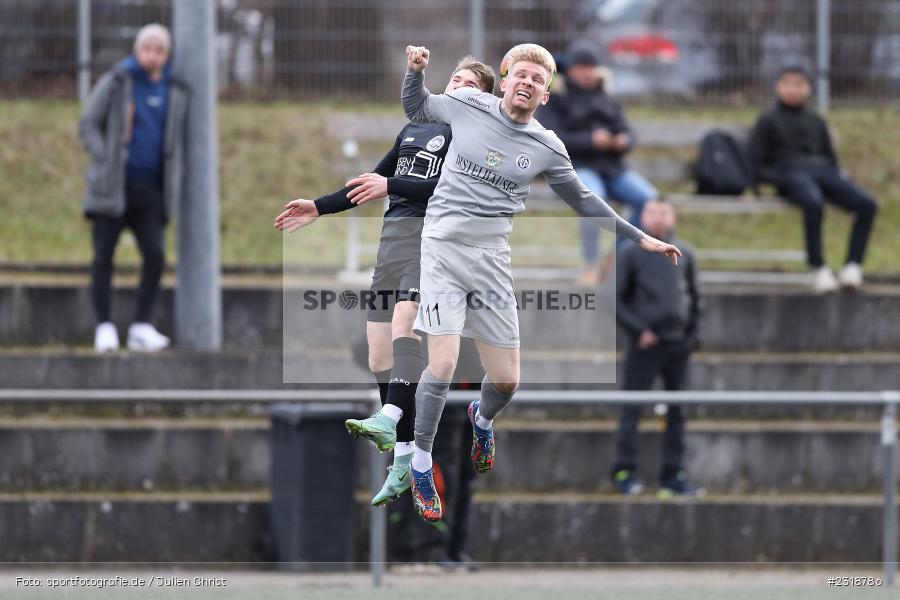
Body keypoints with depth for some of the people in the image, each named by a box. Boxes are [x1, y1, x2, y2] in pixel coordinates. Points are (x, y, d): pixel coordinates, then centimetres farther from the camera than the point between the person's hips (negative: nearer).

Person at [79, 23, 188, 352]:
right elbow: (88, 125, -3)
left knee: (155, 255, -9)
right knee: (104, 256, -1)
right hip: (113, 186, -3)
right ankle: (104, 326, 6)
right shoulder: (115, 83, -1)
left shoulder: (174, 91, 10)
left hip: (150, 189, 3)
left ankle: (141, 326, -2)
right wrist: (106, 161, -13)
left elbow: (176, 141, 20)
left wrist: (174, 182, 9)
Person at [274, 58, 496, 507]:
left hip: (434, 236, -7)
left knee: (403, 324, -31)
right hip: (392, 238, 7)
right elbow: (373, 181, 32)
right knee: (380, 358, 1)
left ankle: (388, 420, -47)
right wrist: (319, 208, 27)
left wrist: (391, 186, -22)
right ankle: (404, 459, 5)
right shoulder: (414, 129, 25)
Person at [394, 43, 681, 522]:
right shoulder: (467, 106, 0)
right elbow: (416, 109, 18)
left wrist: (640, 238, 15)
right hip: (444, 246, -3)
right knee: (443, 366, -16)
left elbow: (583, 202, 16)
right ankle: (421, 465, 6)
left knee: (506, 380, 4)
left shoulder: (547, 149, 4)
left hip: (492, 257, 3)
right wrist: (415, 70, -1)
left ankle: (482, 420, 44)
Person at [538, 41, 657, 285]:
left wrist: (623, 141, -11)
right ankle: (592, 266, -33)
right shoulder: (555, 101, 4)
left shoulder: (607, 101, 19)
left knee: (650, 200, -21)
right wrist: (590, 140, -20)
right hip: (576, 167, -5)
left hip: (611, 168, 5)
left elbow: (627, 135, 14)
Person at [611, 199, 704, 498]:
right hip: (645, 344, -4)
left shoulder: (683, 254, 10)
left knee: (676, 411, 6)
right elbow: (617, 300, -2)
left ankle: (673, 475, 10)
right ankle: (624, 472, 1)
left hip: (678, 342, 4)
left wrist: (693, 333, 6)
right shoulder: (631, 254, 0)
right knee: (632, 409, -3)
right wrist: (638, 330, -11)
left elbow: (695, 296, 17)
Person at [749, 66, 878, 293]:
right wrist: (778, 179, -10)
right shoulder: (768, 121, 18)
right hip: (790, 173, -5)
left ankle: (853, 266, -27)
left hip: (823, 170, 5)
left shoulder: (816, 121, 30)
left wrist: (839, 175, 7)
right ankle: (819, 269, -38)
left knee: (867, 204, -26)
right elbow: (757, 166, 10)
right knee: (813, 203, -42)